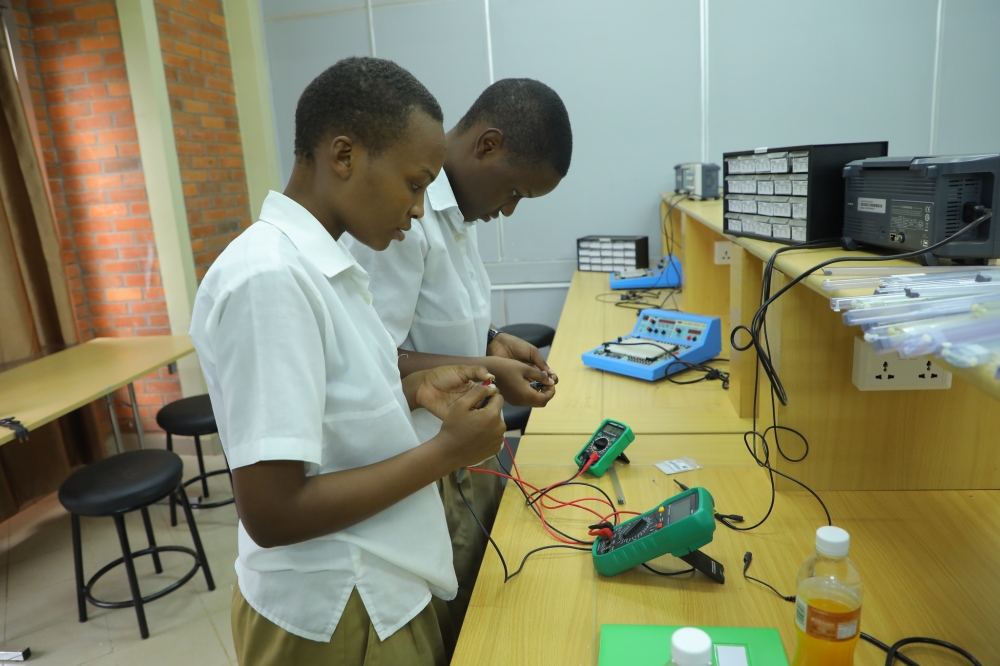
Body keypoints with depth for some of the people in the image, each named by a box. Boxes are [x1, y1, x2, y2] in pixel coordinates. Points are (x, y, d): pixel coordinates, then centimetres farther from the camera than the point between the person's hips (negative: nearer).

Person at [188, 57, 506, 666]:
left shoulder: (325, 263, 1)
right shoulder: (269, 278, -26)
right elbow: (272, 513, -26)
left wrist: (413, 390, -4)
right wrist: (448, 450, -21)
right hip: (338, 617, -8)